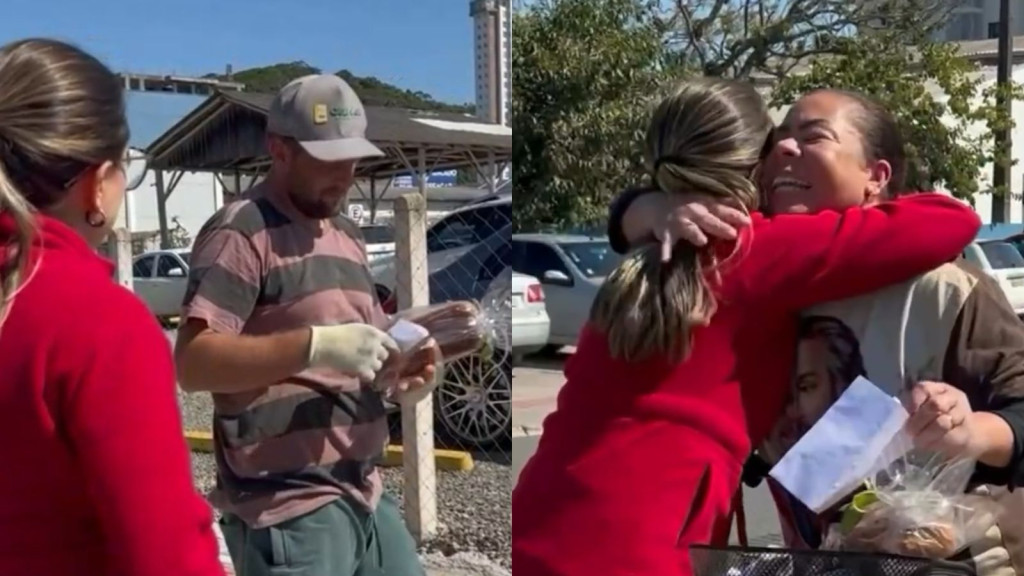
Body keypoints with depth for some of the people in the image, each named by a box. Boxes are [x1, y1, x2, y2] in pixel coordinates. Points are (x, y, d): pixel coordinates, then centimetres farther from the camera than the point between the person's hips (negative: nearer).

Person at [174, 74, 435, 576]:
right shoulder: (241, 234, -11)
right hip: (287, 509, -8)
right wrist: (317, 344, -28)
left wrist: (402, 358, 1)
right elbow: (193, 363, -20)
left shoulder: (347, 235, 15)